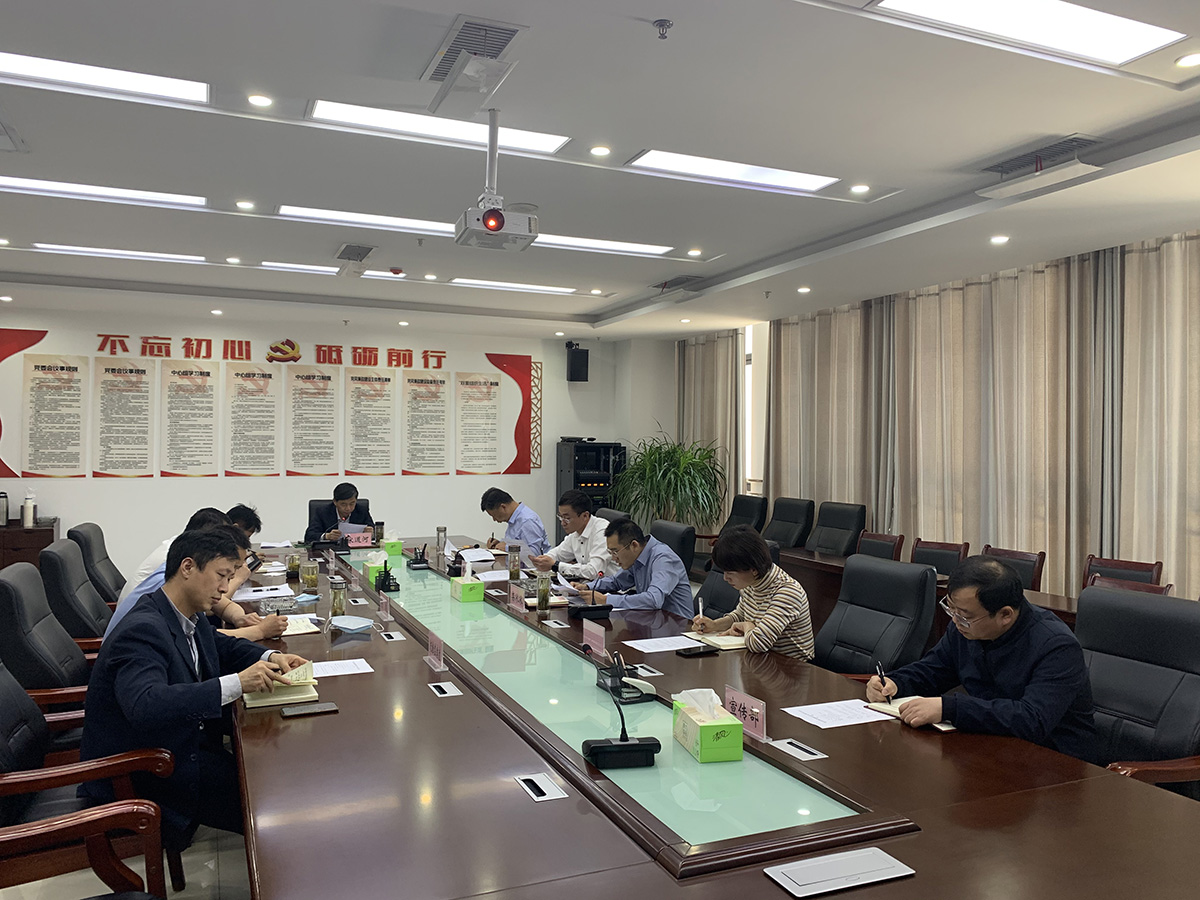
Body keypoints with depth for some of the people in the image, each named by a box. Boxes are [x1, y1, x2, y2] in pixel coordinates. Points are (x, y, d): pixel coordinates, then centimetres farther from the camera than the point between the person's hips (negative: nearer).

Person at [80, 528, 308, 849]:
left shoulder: (190, 616, 3)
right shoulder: (142, 630, -25)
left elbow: (222, 645, 22)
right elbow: (145, 705, -40)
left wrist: (270, 656, 1)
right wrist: (236, 683, -42)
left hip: (186, 744, 9)